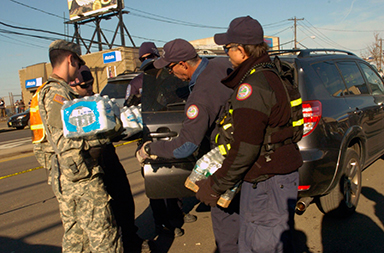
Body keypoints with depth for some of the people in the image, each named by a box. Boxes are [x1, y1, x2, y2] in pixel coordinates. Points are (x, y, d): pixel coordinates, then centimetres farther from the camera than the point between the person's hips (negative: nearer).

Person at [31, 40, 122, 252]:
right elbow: (65, 141, -23)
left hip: (62, 178, 10)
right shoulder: (57, 93, -14)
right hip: (79, 178, -10)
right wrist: (111, 131, -18)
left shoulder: (45, 92, 18)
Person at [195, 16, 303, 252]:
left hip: (267, 181, -10)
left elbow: (244, 150, -23)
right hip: (280, 173, 10)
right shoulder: (268, 75, 12)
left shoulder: (252, 86, -21)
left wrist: (215, 186, -12)